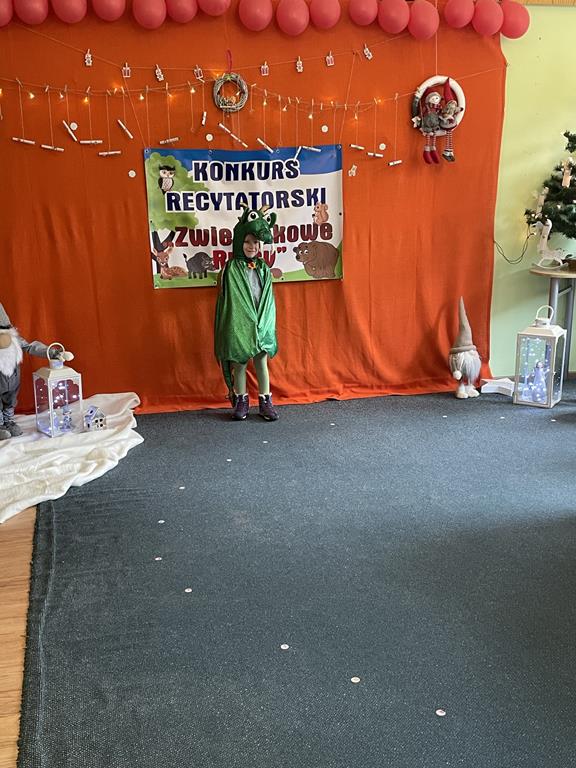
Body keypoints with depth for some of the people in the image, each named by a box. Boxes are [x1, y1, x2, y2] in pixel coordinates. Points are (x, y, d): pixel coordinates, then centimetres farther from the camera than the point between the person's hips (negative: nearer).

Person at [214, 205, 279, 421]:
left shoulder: (263, 268, 6)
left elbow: (269, 298, 9)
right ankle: (241, 402, 20)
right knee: (239, 364, 7)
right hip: (239, 324, -3)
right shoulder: (231, 268, -5)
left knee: (262, 363, 8)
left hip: (261, 324, 3)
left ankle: (265, 403, 17)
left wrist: (267, 321, 5)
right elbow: (227, 298, -5)